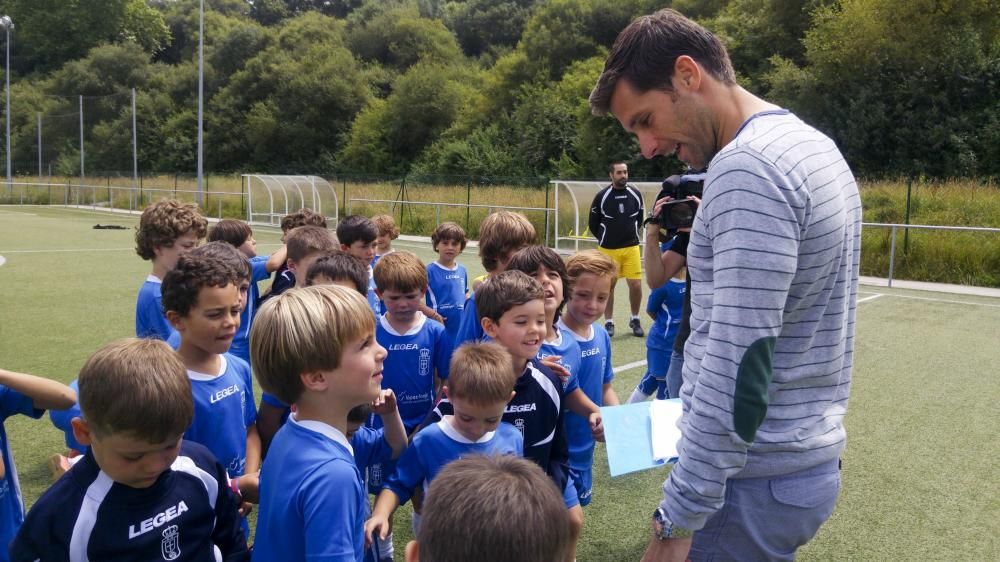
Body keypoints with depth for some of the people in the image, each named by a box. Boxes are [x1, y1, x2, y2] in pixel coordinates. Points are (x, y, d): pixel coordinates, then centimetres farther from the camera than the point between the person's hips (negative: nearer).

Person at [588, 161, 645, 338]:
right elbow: (593, 224, 4)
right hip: (608, 249, -1)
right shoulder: (602, 196, -6)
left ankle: (635, 320, 18)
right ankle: (609, 323, 18)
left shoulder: (636, 194, 1)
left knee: (636, 284, -2)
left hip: (631, 247, 2)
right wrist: (605, 239, 10)